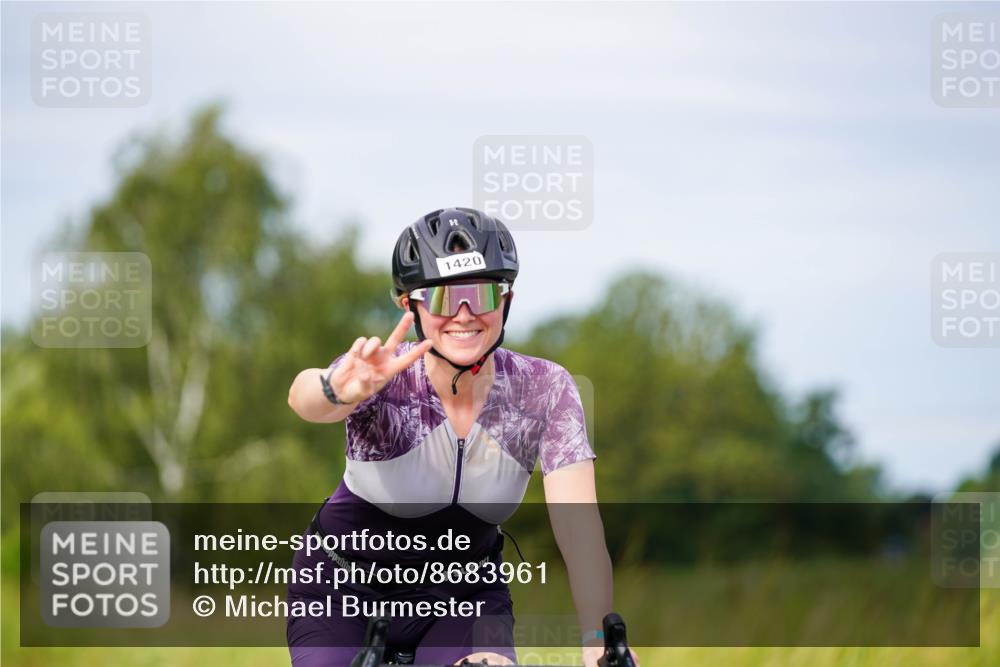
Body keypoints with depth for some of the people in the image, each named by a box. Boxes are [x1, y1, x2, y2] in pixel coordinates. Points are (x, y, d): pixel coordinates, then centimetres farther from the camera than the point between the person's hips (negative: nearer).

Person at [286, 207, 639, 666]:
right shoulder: (383, 378, -23)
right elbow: (304, 397, -45)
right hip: (346, 593, -1)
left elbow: (578, 528, -24)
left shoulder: (544, 391, -17)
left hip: (465, 597, 1)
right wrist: (339, 390, -69)